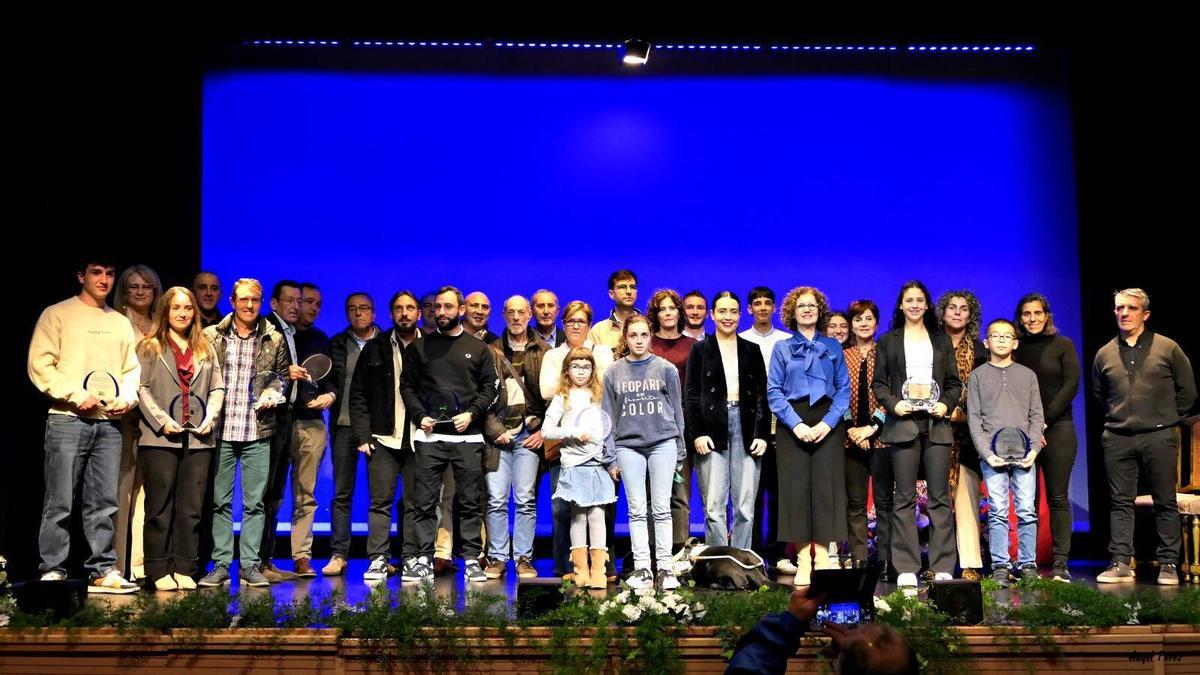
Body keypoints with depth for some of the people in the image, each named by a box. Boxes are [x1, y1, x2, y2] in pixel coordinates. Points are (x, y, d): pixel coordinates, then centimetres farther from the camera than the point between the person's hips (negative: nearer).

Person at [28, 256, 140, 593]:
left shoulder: (121, 323, 18)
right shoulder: (57, 314, 3)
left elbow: (132, 370, 19)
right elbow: (40, 365, -5)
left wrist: (127, 398, -1)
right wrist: (76, 395, -14)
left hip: (109, 423, 5)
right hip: (67, 420, -4)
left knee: (104, 503, 6)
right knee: (60, 502, -3)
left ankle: (103, 571, 11)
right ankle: (52, 571, 5)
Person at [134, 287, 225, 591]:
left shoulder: (206, 349, 17)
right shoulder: (150, 347, 6)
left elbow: (218, 387, 14)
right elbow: (141, 387, -2)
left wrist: (210, 418, -1)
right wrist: (162, 420, -12)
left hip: (198, 438, 3)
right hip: (160, 439, -3)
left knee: (191, 508, 3)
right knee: (160, 507, 0)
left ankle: (185, 570, 8)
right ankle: (159, 571, 5)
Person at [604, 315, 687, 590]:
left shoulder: (666, 369, 4)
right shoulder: (614, 372, 7)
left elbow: (676, 410, 8)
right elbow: (609, 415, 9)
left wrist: (679, 451, 6)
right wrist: (610, 455, 5)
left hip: (663, 443, -1)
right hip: (628, 445, 1)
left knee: (661, 508, -1)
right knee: (636, 509, 2)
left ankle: (665, 567, 4)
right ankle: (641, 568, 7)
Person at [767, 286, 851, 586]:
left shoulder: (833, 347, 12)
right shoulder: (782, 348, 10)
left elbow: (844, 389, 5)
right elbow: (774, 391, 1)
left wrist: (828, 423, -10)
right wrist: (796, 424, -11)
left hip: (828, 424, 1)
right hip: (793, 424, -1)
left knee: (826, 487, -5)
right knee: (797, 487, -4)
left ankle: (822, 558, 1)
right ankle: (804, 562, 0)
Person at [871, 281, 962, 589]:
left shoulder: (942, 340, 16)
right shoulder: (888, 341, 12)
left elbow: (955, 382, 13)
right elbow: (878, 382, 8)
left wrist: (946, 404, -5)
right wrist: (893, 404, -9)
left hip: (937, 423, 1)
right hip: (903, 423, -1)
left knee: (940, 496, 0)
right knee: (904, 497, -2)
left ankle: (943, 568, 3)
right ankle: (906, 569, 1)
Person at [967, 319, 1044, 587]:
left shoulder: (1027, 375, 15)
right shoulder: (978, 376, 10)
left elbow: (1036, 415, 10)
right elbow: (974, 418, 4)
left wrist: (1034, 448, -4)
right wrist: (987, 453, -7)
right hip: (992, 455, -1)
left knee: (1027, 511, -2)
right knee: (998, 512, -4)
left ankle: (1028, 565, 4)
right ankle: (1000, 567, -2)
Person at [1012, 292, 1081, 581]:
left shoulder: (1062, 345, 5)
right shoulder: (1015, 349, 9)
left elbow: (1071, 385, -2)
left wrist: (1043, 420, -9)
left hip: (1057, 428, -1)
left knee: (1057, 498, -3)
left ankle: (1061, 563, -3)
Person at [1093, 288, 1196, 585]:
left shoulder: (1168, 348, 1)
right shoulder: (1105, 354, 8)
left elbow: (1187, 390, 7)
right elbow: (1098, 393, 22)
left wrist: (1167, 417, 6)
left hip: (1158, 437, -2)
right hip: (1118, 438, 2)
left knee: (1165, 502, 4)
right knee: (1121, 502, 3)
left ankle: (1168, 564, 10)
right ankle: (1120, 563, 5)